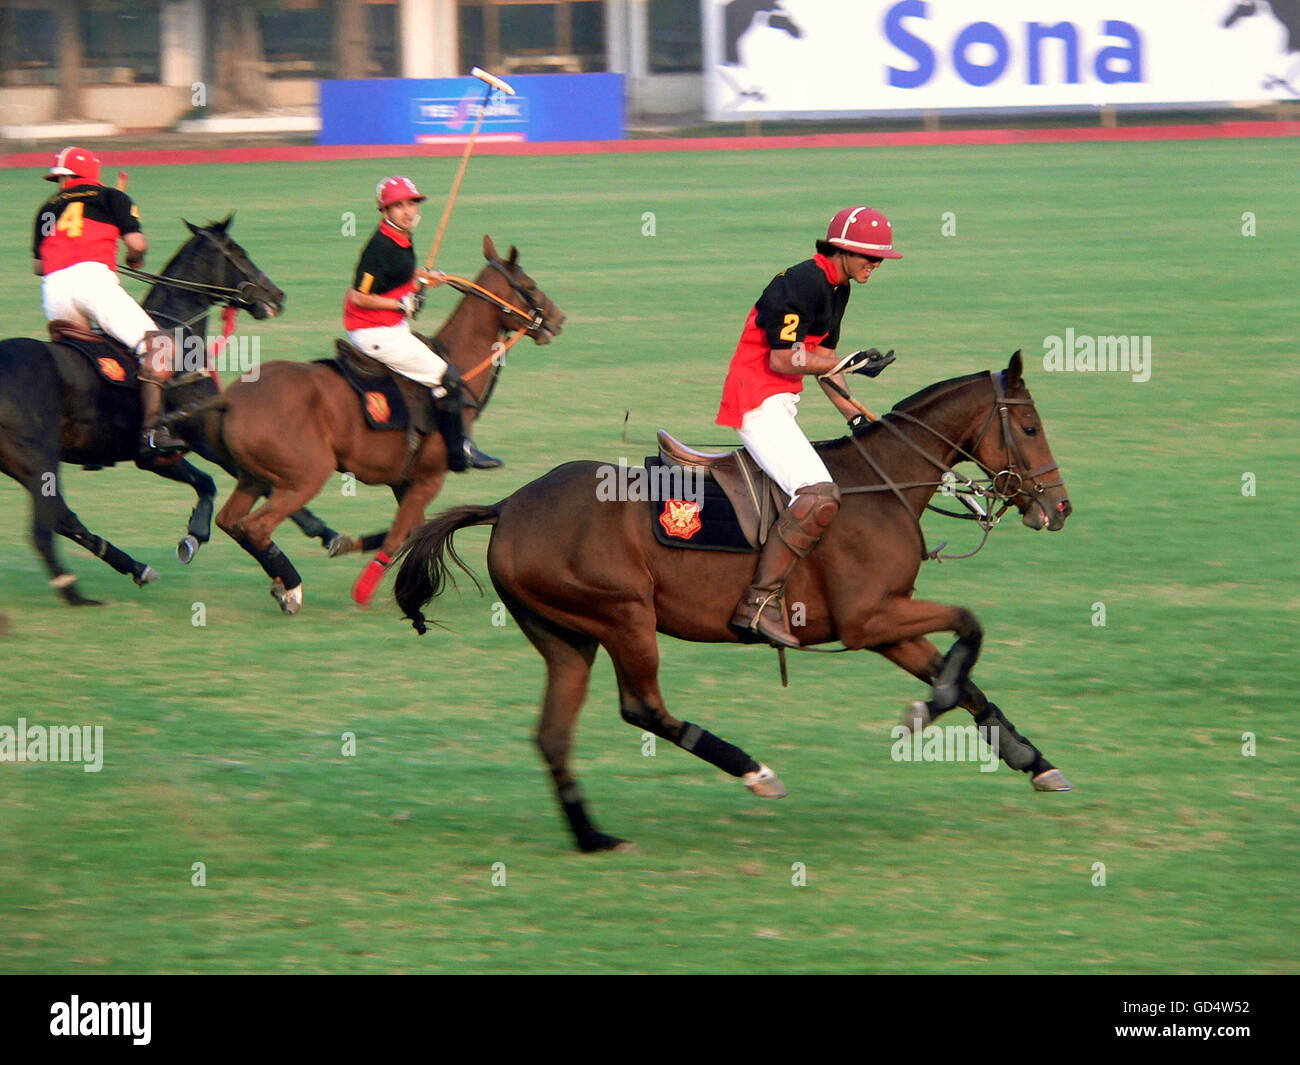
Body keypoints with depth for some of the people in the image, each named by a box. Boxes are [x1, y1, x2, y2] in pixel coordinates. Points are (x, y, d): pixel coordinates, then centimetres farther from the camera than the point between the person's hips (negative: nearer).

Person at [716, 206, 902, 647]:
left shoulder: (836, 288, 14)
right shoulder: (802, 284, -17)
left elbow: (822, 361, 19)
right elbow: (782, 360, -18)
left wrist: (857, 418, 14)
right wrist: (851, 363, -13)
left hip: (783, 405, 11)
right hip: (758, 402, -11)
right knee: (819, 496, -25)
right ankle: (759, 602, -26)